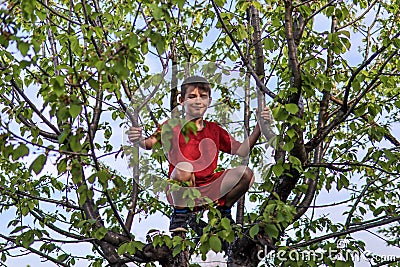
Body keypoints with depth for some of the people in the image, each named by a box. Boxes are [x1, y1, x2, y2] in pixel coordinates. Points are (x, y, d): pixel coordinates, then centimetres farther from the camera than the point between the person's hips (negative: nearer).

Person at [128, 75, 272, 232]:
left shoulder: (214, 130, 13)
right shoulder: (173, 127, 1)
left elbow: (242, 151, 11)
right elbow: (151, 143, -15)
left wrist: (259, 127, 1)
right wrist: (139, 140, -38)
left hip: (209, 191, 4)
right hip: (181, 194, -3)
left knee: (245, 173, -18)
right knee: (184, 167, -37)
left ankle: (224, 210, 8)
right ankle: (180, 214, -11)